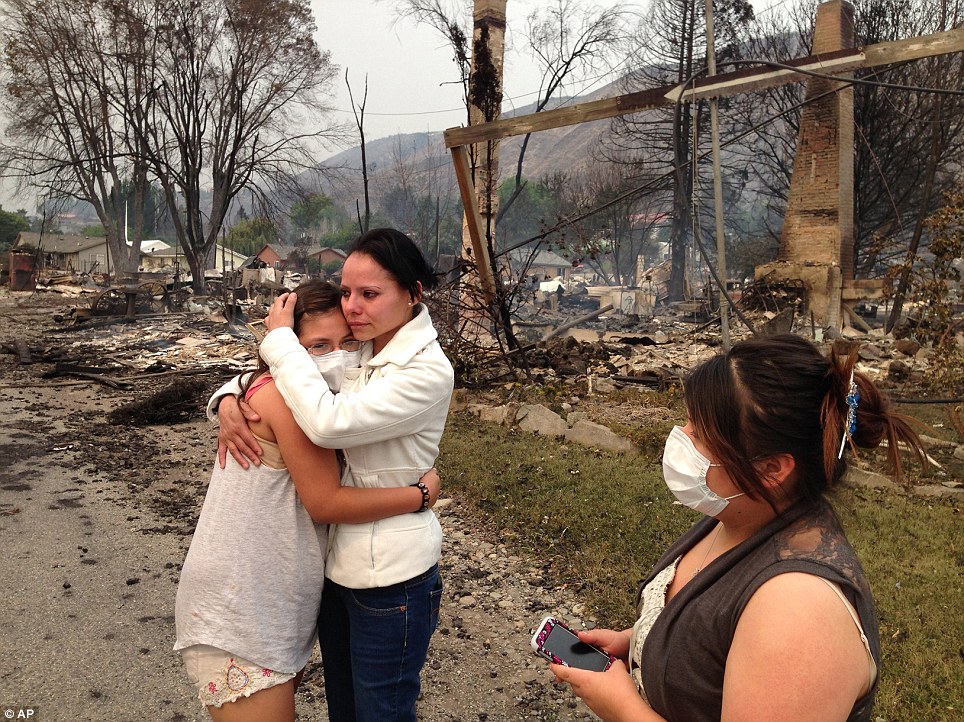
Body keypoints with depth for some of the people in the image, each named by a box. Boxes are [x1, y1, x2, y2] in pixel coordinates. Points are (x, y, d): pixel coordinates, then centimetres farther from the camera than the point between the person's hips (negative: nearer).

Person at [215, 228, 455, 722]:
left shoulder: (427, 371, -21)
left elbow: (330, 422, -32)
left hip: (389, 578, -7)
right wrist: (228, 403, -12)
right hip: (337, 562, 8)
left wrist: (280, 336, -19)